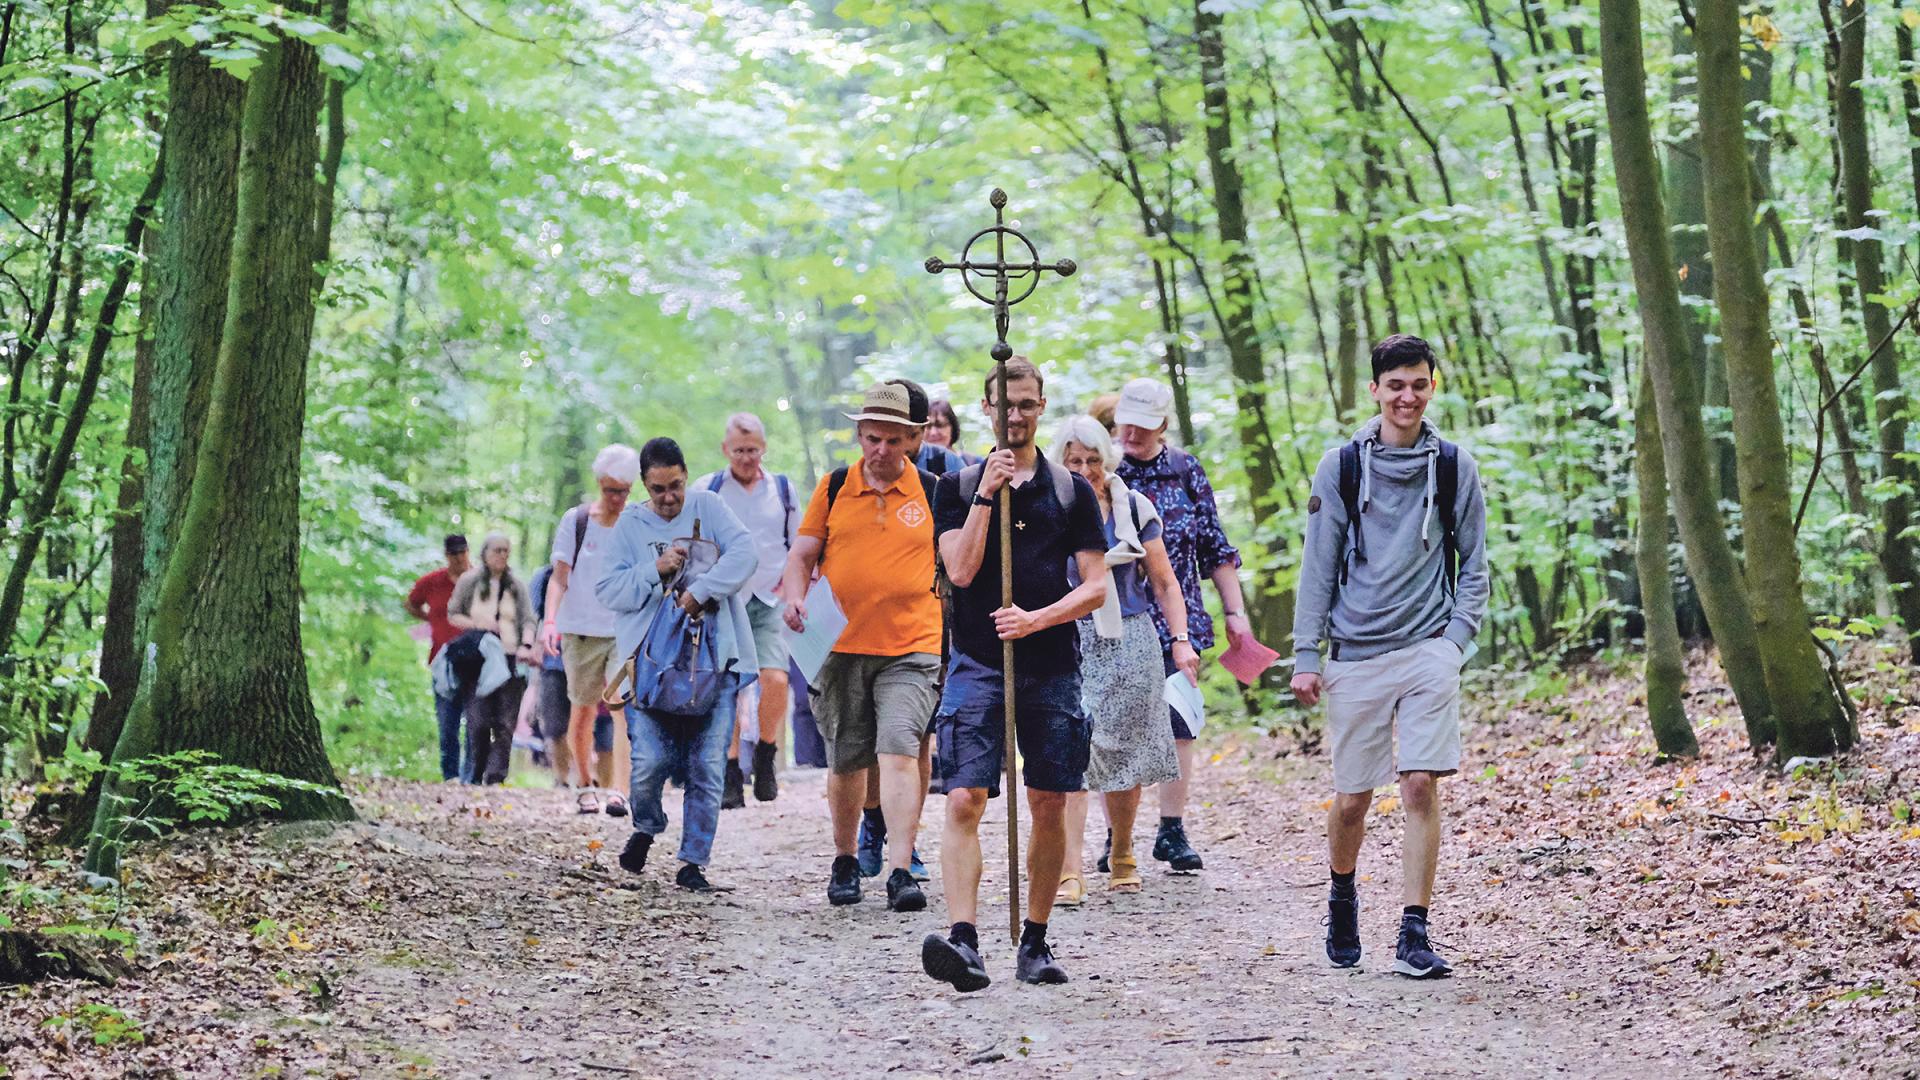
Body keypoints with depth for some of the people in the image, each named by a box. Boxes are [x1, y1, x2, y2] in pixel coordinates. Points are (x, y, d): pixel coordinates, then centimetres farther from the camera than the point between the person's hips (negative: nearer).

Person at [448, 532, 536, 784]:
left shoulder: (516, 586, 13)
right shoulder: (469, 581, 8)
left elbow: (528, 620, 5)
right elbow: (452, 615, 11)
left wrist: (526, 646, -14)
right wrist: (477, 624, -7)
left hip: (510, 660, 2)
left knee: (505, 723, -8)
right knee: (479, 721, -9)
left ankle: (496, 775, -11)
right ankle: (475, 776, 0)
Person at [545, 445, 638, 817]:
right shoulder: (575, 521, 1)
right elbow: (559, 577, -3)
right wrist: (550, 620, -17)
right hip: (581, 629, 0)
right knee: (583, 711, 8)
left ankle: (617, 791, -24)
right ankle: (584, 783, 29)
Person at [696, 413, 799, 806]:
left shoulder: (782, 489, 9)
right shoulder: (706, 490, 4)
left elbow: (800, 544, 20)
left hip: (769, 601, 1)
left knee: (775, 679, -15)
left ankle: (765, 756, 8)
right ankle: (731, 776, 1)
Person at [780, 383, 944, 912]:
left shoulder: (933, 492, 3)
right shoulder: (834, 487, 7)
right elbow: (803, 554, 11)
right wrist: (795, 597, -8)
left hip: (911, 648, -2)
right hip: (843, 646, 2)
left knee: (899, 749, -17)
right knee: (845, 760, 10)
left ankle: (901, 871, -20)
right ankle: (844, 860, 30)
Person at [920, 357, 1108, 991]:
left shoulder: (1071, 490, 9)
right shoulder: (958, 487, 8)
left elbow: (1096, 587, 4)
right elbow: (960, 570, -6)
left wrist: (1036, 619, -10)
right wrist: (986, 494, -10)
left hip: (1052, 666, 1)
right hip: (978, 665, -1)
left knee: (1049, 807, 4)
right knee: (964, 800, -14)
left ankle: (1035, 943, 15)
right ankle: (963, 940, -22)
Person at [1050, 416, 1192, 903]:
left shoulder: (1133, 507, 6)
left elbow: (1164, 582, 11)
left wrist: (1181, 640, 1)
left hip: (1131, 642, 2)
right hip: (1071, 643, -2)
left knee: (1125, 758, 6)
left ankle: (1123, 858, 27)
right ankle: (1070, 872, -17)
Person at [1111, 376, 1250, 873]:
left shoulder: (1187, 471, 7)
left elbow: (1216, 548, 12)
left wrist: (1235, 611, 10)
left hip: (1177, 622, 1)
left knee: (1179, 725, 0)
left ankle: (1173, 831, 9)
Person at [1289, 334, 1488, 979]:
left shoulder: (1455, 468, 6)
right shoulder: (1340, 468, 4)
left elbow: (1473, 566, 11)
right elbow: (1318, 568, 6)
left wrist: (1456, 638, -3)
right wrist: (1306, 656, 1)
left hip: (1428, 651, 0)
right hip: (1355, 654, 0)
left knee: (1421, 786, -11)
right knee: (1352, 797, 6)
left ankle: (1414, 935, -7)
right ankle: (1343, 899, 34)